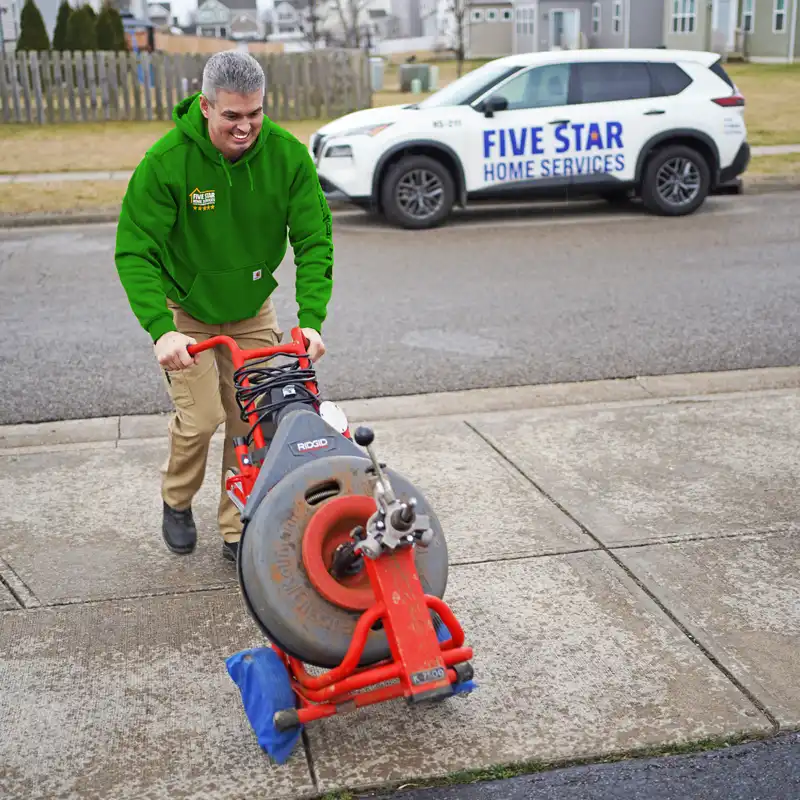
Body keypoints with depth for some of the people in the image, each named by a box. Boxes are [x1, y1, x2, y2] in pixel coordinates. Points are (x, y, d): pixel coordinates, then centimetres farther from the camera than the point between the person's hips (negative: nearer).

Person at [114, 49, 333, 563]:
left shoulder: (288, 154, -18)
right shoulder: (166, 161, -25)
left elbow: (315, 240, -15)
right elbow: (135, 251, -23)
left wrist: (311, 319, -28)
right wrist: (161, 329, -36)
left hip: (253, 311, 3)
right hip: (185, 311, -2)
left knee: (252, 421, 2)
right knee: (201, 418, -8)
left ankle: (239, 531, 20)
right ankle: (177, 503, 23)